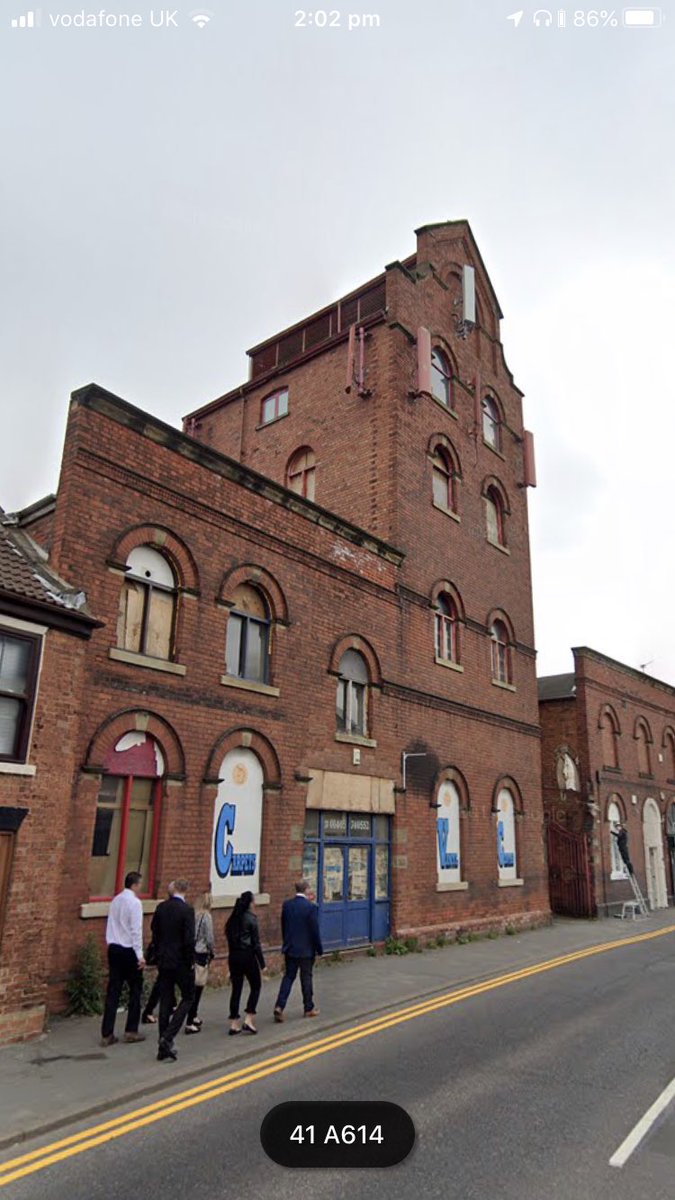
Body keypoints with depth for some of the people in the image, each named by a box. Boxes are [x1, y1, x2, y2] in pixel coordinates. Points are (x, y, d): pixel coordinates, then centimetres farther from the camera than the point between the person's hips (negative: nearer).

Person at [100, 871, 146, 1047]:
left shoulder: (115, 900, 7)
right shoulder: (134, 902, -14)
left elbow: (111, 926, 10)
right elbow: (136, 930, -17)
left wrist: (111, 944, 17)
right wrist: (140, 955, -14)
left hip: (113, 949, 6)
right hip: (128, 951, -6)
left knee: (113, 992, 9)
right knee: (135, 990, 9)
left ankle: (107, 1034, 11)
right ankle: (131, 1031, 14)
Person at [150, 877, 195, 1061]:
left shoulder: (161, 907, 1)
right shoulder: (187, 910, -16)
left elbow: (155, 934, 7)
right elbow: (189, 939, -17)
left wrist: (159, 955, 15)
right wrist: (191, 961, -5)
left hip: (163, 961, 5)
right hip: (181, 962, -5)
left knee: (165, 1002, 12)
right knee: (187, 998, 9)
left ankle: (164, 1045, 16)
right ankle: (167, 1038, -4)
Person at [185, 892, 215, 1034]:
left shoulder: (195, 915, 3)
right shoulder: (207, 916, -13)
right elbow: (209, 938, -12)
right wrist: (213, 952, 5)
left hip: (192, 952, 6)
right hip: (202, 954, -6)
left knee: (196, 987, 20)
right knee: (197, 989, 0)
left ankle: (194, 1017, 33)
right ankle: (189, 1024, 1)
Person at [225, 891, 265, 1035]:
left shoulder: (233, 919, 8)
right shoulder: (251, 919, -11)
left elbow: (229, 938, 9)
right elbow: (256, 943, -10)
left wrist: (233, 955, 14)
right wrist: (262, 963, -5)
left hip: (233, 956, 6)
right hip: (247, 956, -6)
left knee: (236, 988, 11)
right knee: (255, 986, 9)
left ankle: (234, 1024, 12)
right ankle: (248, 1020, 2)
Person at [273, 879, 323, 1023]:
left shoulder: (286, 905, -1)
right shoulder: (310, 907, -16)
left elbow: (283, 926, 7)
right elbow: (315, 930, -12)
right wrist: (319, 949, -1)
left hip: (290, 948, 4)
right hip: (306, 949, -4)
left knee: (288, 976, 10)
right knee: (306, 978, 9)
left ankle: (279, 1007, -1)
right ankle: (309, 1008, 21)